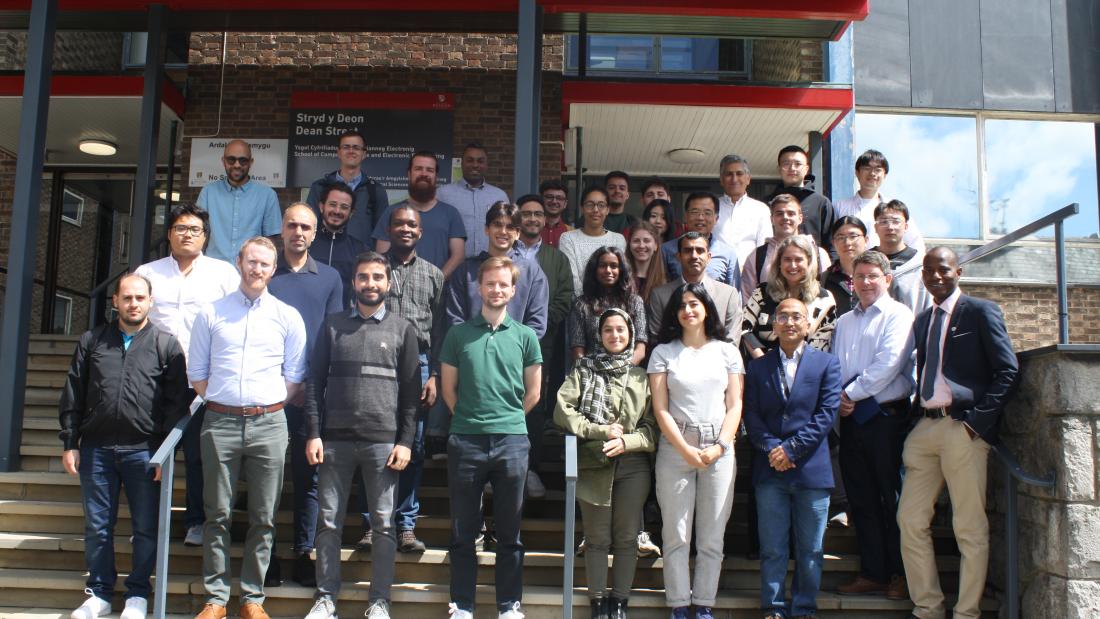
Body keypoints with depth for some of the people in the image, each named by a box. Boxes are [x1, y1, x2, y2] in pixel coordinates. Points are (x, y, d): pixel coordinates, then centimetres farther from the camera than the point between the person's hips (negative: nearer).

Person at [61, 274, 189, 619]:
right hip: (96, 449, 3)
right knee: (97, 526, 10)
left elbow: (177, 402, -1)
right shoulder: (92, 341, 9)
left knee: (146, 527, 4)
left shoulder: (166, 345, 1)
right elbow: (73, 396, 10)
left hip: (143, 451, -2)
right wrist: (70, 443, 4)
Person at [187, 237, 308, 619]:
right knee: (218, 515, 4)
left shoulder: (288, 317, 7)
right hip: (220, 421, 0)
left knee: (263, 517, 4)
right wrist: (221, 402, 3)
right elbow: (196, 372, 10)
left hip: (268, 423, 0)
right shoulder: (211, 314, 8)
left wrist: (268, 406, 0)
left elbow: (295, 377, 7)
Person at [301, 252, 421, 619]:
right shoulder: (333, 325, 10)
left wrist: (405, 441, -3)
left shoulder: (403, 330, 7)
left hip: (383, 440, -1)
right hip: (334, 439, 1)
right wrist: (314, 434, -1)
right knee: (329, 522, 5)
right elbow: (316, 381, 7)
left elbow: (411, 390, 4)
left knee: (383, 524, 3)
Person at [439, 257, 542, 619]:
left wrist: (507, 420, 8)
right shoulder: (459, 334, 5)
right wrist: (468, 418, 6)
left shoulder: (525, 337, 5)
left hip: (512, 441, 0)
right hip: (465, 440, 0)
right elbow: (448, 387, 8)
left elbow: (533, 392, 9)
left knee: (510, 531, 8)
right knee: (463, 530, 8)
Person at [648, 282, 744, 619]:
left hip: (719, 452, 1)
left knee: (712, 537, 4)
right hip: (675, 449, -1)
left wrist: (719, 447, -7)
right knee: (677, 536, 2)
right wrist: (686, 450, -9)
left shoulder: (727, 351, 9)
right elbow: (660, 408, 0)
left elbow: (735, 405, 5)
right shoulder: (663, 353, 6)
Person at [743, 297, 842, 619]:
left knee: (810, 549, 7)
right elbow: (751, 415, 3)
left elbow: (827, 412, -4)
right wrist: (771, 448, -12)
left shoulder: (827, 363, 5)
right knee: (772, 548, 5)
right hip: (770, 470, 1)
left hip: (811, 469, -1)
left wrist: (791, 448, -12)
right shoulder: (758, 367, 10)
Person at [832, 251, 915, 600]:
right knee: (861, 499, 9)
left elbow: (888, 363, -14)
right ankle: (872, 573, 17)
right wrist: (837, 398, -3)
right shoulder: (843, 322, 17)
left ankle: (899, 574, 12)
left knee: (893, 499, 1)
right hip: (851, 418, 6)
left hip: (887, 415, -6)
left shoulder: (898, 315, -3)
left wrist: (852, 393, -11)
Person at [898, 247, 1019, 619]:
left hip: (964, 427, -6)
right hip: (925, 427, 7)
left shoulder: (980, 312, -1)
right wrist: (918, 416, 5)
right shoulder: (922, 320, 18)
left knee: (970, 528, 0)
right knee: (910, 520, 6)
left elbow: (1008, 370, -7)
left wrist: (979, 420, -13)